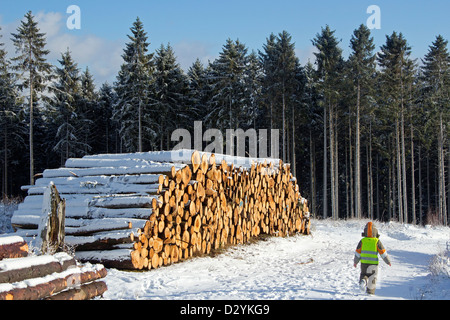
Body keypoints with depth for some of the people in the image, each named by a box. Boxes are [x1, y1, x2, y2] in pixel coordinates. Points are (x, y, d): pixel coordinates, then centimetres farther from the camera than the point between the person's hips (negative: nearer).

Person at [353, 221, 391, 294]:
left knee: (364, 274, 20)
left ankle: (363, 281, -12)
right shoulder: (377, 241, -9)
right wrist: (388, 261, 11)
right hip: (373, 264, -2)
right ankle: (370, 292, 16)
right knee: (372, 278, 13)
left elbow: (358, 252, 3)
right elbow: (383, 252, -3)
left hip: (364, 263, 2)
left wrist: (355, 262, 17)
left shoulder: (362, 241, -3)